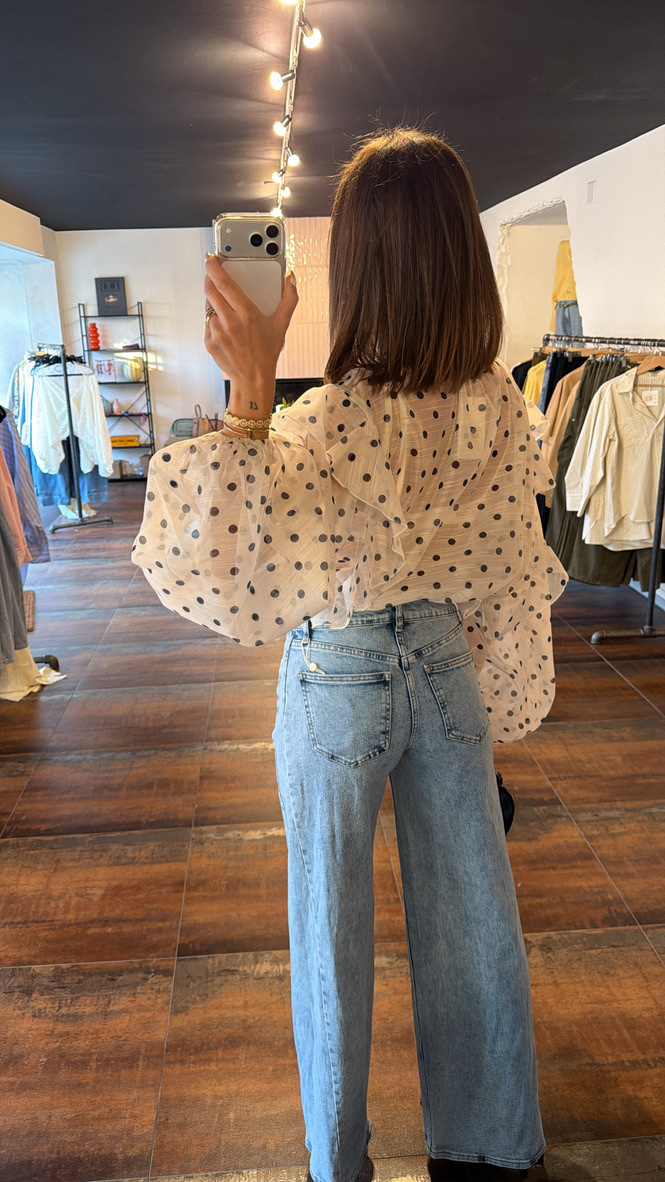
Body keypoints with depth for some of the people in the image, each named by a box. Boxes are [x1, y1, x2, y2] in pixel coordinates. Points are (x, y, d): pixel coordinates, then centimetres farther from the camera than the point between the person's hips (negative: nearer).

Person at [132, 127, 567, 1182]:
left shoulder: (335, 420, -26)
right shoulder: (500, 402, -7)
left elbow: (221, 558, -28)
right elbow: (512, 574, 2)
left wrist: (250, 394, -28)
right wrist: (490, 695, 15)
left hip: (340, 679, -5)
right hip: (448, 665, 5)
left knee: (335, 925, 16)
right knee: (473, 908, 20)